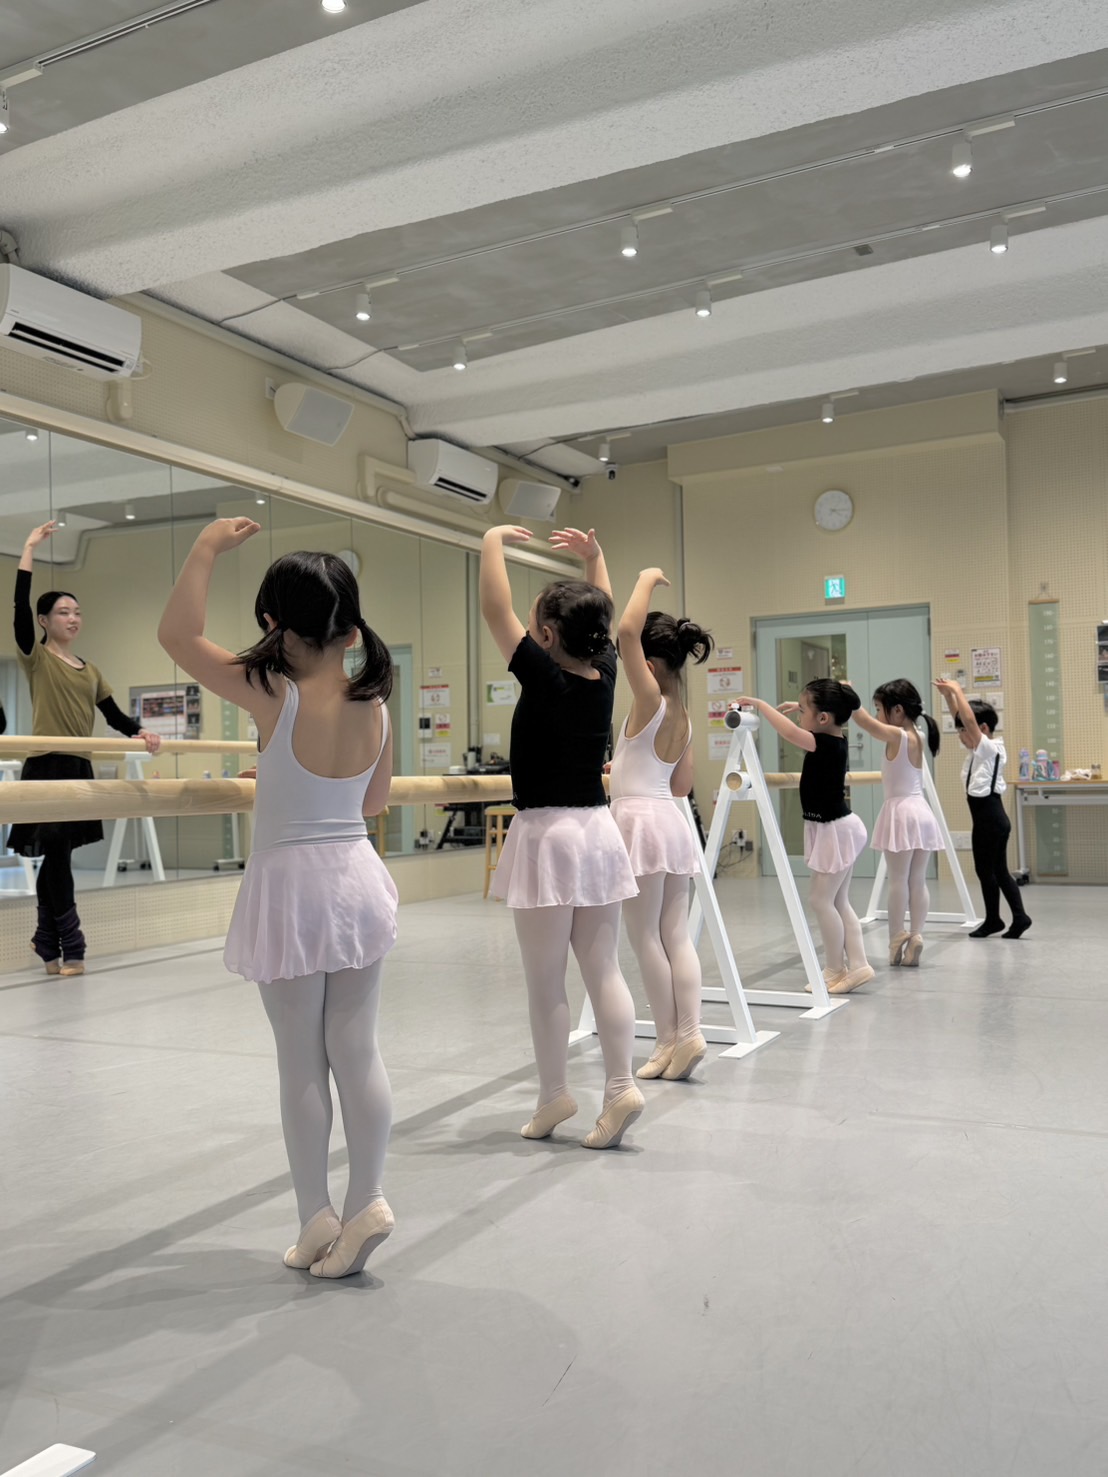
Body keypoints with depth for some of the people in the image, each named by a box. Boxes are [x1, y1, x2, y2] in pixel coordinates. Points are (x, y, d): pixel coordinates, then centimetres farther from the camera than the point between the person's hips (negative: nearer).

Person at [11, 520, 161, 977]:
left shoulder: (89, 669, 15)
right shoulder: (35, 657, -1)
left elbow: (113, 714, 13)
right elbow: (20, 607, -14)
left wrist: (139, 733, -8)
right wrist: (29, 551, -14)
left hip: (80, 768, 6)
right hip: (47, 766, -6)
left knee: (58, 857, 12)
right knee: (57, 856, -6)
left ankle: (47, 940, 22)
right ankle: (70, 945, 0)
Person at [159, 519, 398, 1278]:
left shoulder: (275, 697, -14)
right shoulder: (374, 703, 0)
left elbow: (178, 634, -11)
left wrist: (207, 548, -3)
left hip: (291, 886, -4)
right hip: (357, 880, 5)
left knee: (301, 1062, 7)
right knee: (358, 1051, 11)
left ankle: (317, 1217, 17)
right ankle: (367, 1201, 14)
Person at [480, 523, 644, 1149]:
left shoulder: (546, 678, -13)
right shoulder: (605, 675, 3)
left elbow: (495, 610, -10)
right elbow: (603, 615, 22)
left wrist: (493, 541, 2)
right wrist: (595, 554, 30)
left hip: (547, 833, -6)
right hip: (598, 830, 6)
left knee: (546, 978, 4)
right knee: (604, 969, 9)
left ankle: (555, 1096, 13)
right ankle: (621, 1087, 7)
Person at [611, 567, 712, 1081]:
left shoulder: (651, 702, -10)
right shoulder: (682, 717, 13)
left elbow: (626, 630, -20)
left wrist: (646, 580, -8)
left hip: (641, 820, -8)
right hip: (671, 820, 8)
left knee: (645, 938, 1)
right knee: (676, 936, 7)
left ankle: (669, 1040, 6)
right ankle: (687, 1035, 5)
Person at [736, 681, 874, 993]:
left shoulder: (825, 744, -22)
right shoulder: (835, 739, 4)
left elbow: (790, 732, -38)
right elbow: (815, 720, 29)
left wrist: (760, 704, -30)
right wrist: (801, 707, 16)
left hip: (833, 830, -10)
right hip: (836, 827, 10)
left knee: (822, 900, -1)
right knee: (839, 902, 13)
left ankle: (836, 971, 8)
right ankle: (857, 965, 15)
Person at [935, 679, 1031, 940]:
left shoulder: (988, 748, -13)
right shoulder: (978, 750, 11)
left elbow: (969, 718, -25)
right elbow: (960, 718, 15)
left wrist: (957, 690, -18)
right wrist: (948, 694, 6)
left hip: (989, 818, -9)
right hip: (991, 818, 9)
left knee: (985, 870, 1)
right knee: (998, 870, 10)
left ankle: (993, 919, 11)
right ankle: (1019, 917, 11)